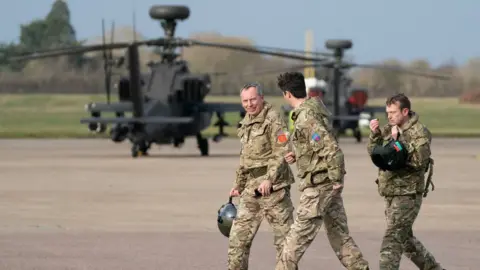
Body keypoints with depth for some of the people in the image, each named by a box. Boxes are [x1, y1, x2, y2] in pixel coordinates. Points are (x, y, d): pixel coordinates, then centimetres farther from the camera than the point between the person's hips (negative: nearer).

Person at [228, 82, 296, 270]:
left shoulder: (273, 119, -9)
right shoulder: (247, 122, 16)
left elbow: (282, 153, -17)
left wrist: (269, 179, -25)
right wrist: (239, 184, 24)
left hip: (273, 186, -8)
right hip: (252, 187, 8)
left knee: (283, 234, -2)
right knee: (238, 235, 6)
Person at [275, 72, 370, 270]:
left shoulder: (306, 118, -19)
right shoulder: (315, 108, 11)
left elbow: (331, 148, -25)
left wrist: (336, 179, -19)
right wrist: (297, 156, 13)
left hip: (318, 186, -10)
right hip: (331, 184, 10)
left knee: (298, 236, -2)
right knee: (339, 235, 12)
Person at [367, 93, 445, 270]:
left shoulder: (419, 132, -12)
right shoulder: (389, 129, 9)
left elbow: (420, 160, -23)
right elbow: (374, 152, 7)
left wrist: (399, 141, -26)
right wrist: (374, 135, -10)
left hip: (408, 195, -8)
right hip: (390, 194, 8)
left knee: (392, 239, -13)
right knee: (405, 239, 19)